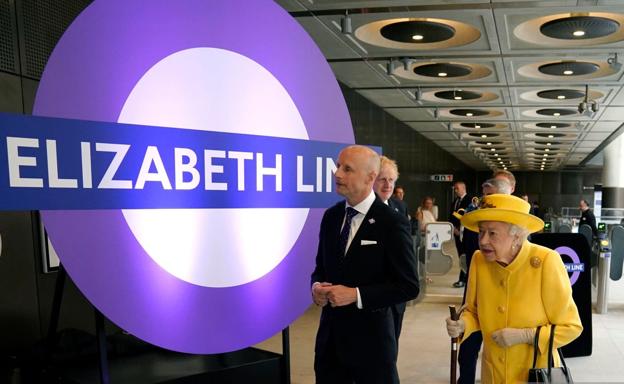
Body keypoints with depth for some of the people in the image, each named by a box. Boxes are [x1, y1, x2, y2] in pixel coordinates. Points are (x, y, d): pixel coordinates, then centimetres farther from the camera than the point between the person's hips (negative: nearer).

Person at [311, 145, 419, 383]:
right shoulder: (330, 216, 4)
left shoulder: (392, 223, -14)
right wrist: (317, 286, -8)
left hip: (370, 337, -5)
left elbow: (409, 286, -14)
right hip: (330, 334, 5)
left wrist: (356, 295, -20)